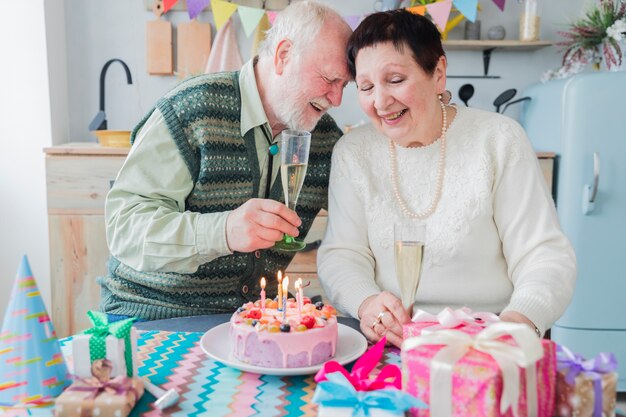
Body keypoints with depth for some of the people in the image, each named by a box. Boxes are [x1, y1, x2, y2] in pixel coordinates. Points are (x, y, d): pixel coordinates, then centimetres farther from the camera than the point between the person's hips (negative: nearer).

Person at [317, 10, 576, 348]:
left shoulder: (499, 139, -2)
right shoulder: (352, 152, 5)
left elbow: (546, 256, -5)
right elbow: (341, 254, 3)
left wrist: (518, 323, -25)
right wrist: (365, 302, -20)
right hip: (390, 343, 2)